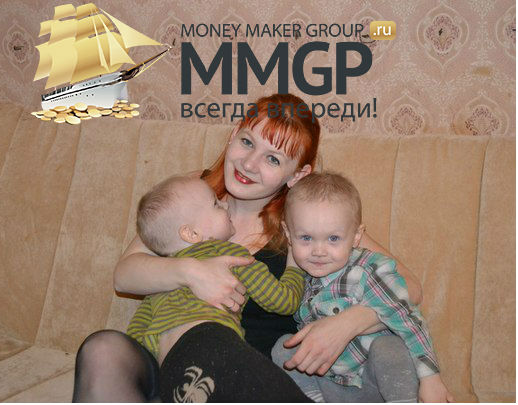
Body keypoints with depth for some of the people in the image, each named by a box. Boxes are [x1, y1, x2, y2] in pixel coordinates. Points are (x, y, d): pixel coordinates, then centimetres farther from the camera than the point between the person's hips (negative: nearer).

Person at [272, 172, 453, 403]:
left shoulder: (367, 276, -22)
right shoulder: (302, 277, -5)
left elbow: (408, 323, -21)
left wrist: (430, 377, -23)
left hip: (378, 383, -5)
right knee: (283, 347, -9)